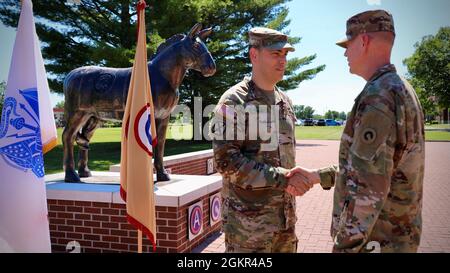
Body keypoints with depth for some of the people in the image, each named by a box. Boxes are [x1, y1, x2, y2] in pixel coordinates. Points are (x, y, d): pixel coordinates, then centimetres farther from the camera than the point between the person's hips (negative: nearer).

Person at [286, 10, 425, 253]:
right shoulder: (401, 90, 10)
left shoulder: (378, 96, -22)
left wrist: (345, 247, -22)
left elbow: (367, 188, -26)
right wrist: (319, 176, 14)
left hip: (375, 240, -9)